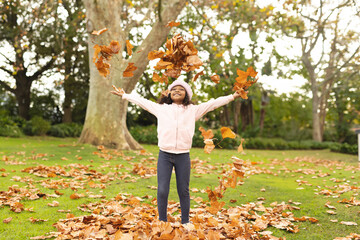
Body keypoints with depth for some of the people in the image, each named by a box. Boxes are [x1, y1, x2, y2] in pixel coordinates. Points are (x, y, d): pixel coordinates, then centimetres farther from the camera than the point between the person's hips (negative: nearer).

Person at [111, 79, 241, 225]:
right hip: (164, 155, 0)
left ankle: (185, 222, 21)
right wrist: (124, 95, 23)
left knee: (183, 191, 7)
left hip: (183, 156, 0)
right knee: (162, 191, -1)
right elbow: (142, 101, 18)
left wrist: (232, 97, 11)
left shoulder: (193, 110, 10)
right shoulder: (161, 108, 12)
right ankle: (162, 222, 14)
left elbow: (213, 104, 12)